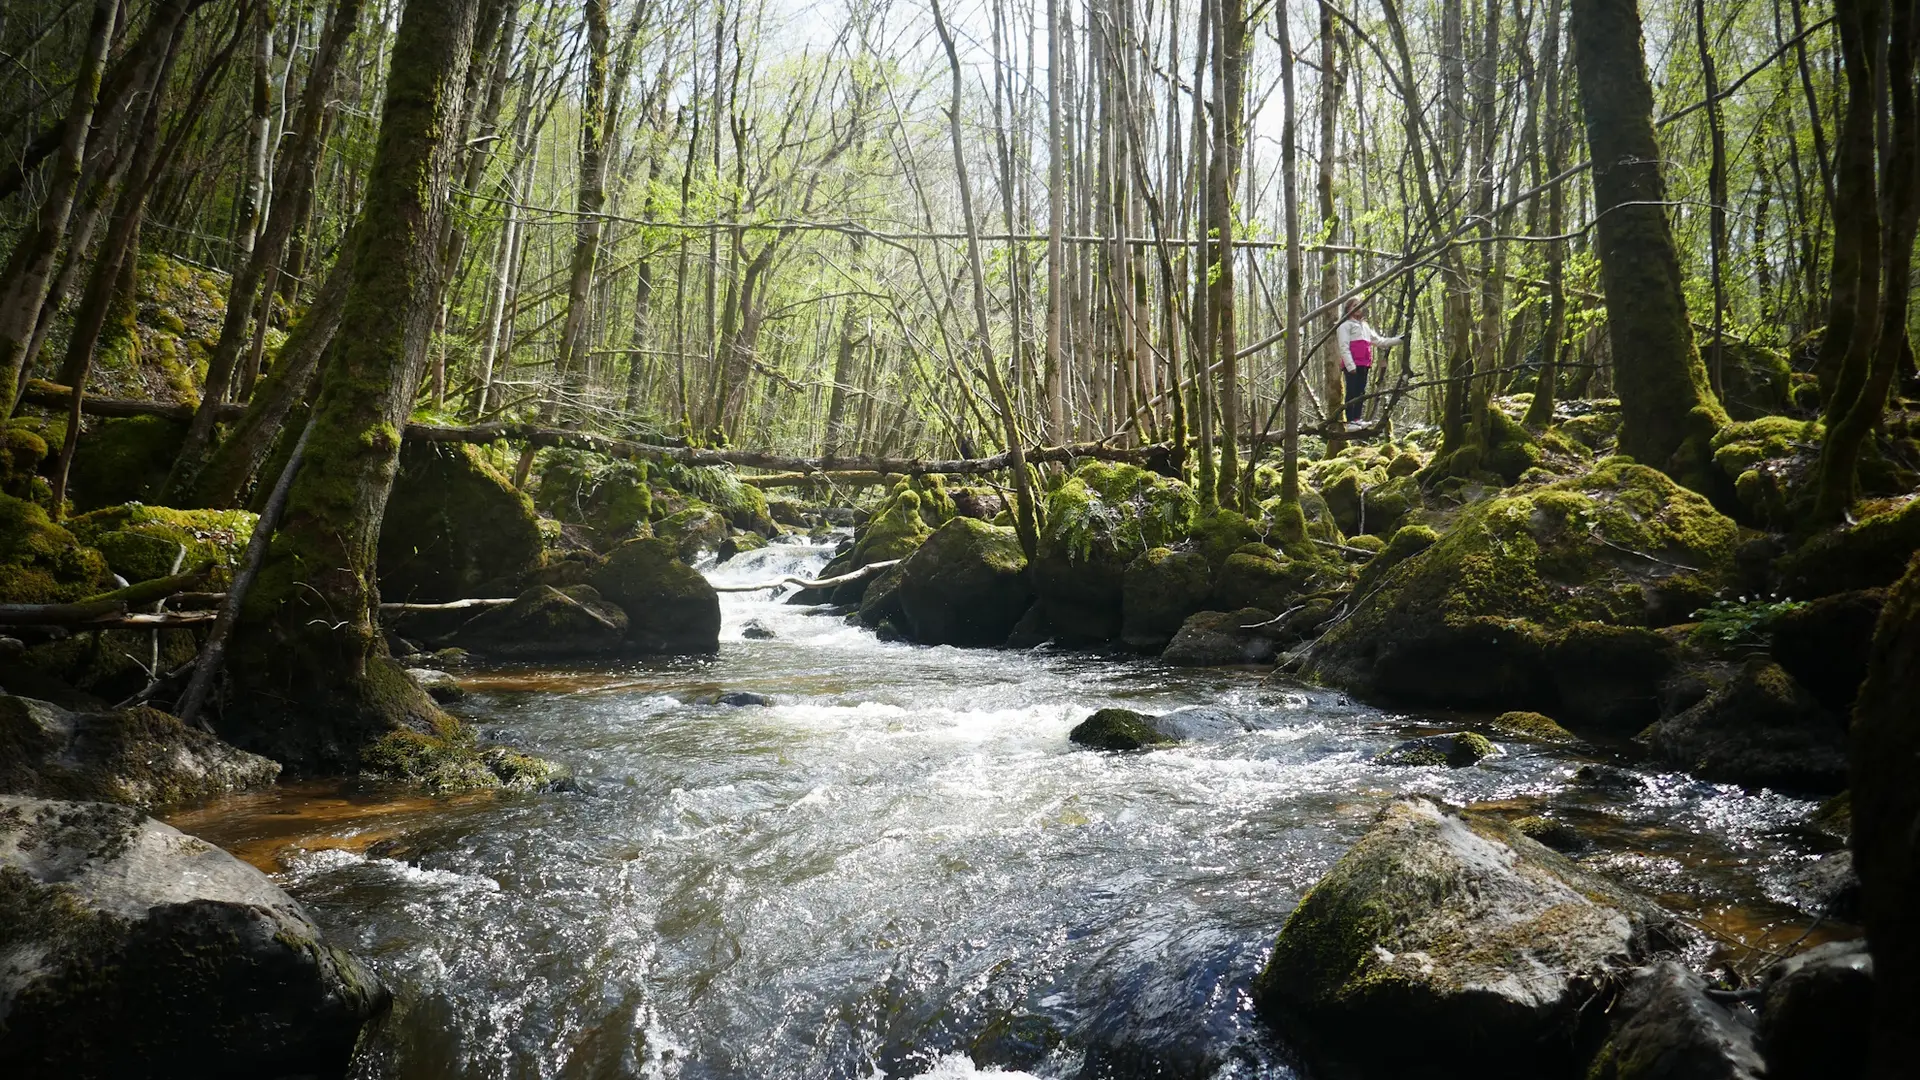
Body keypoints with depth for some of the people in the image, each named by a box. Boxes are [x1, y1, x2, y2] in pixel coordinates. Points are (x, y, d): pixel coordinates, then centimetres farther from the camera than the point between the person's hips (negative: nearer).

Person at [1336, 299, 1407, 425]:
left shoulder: (1365, 326, 26)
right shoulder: (1346, 325, 2)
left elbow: (1380, 341, 25)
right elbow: (1344, 347, -9)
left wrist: (1399, 340, 16)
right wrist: (1350, 365, -19)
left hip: (1363, 365, 8)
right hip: (1352, 365, -8)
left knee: (1360, 392, 7)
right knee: (1352, 392, -10)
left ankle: (1357, 419, 11)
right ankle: (1350, 421, -12)